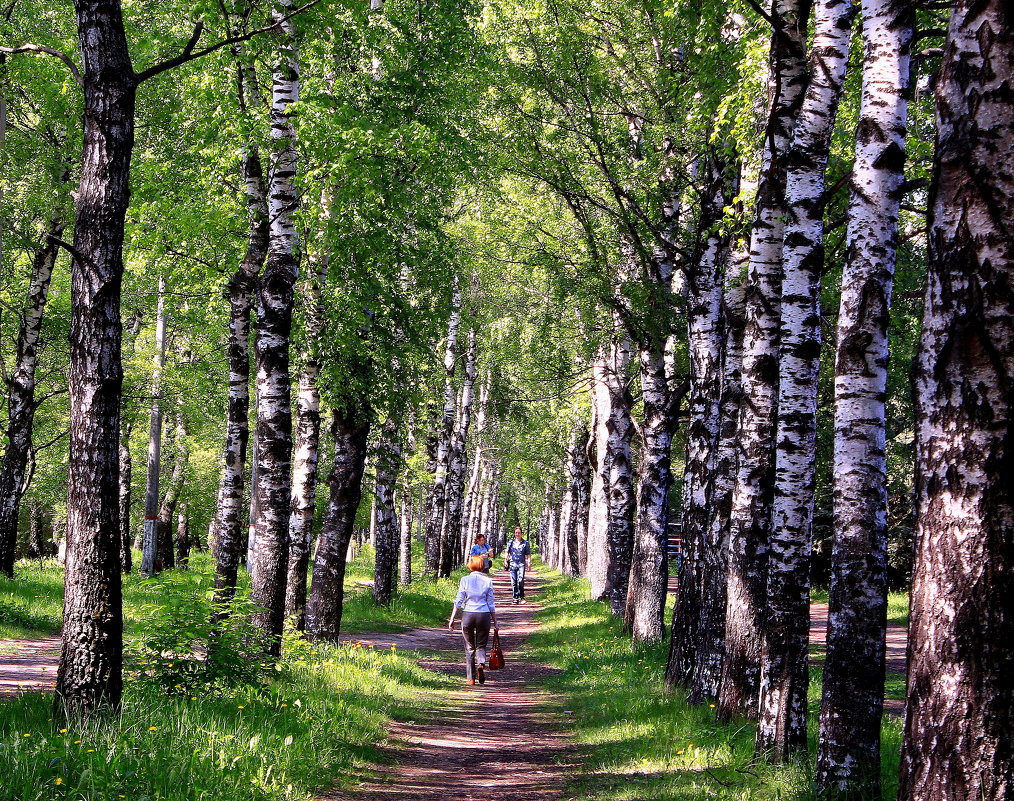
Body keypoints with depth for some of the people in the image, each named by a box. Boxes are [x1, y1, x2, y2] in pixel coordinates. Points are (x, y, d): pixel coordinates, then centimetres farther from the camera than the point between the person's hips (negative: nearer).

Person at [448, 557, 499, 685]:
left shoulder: (464, 580, 0)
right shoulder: (487, 581, 2)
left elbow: (458, 601, -2)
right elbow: (491, 604, 3)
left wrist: (452, 619, 4)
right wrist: (495, 622, 10)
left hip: (468, 615, 0)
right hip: (484, 615, 0)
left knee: (469, 647, 11)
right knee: (481, 645, 13)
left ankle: (470, 678, 9)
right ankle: (481, 663, -18)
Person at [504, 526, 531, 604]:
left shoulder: (525, 543, 7)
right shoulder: (510, 542, 10)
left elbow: (528, 555, 10)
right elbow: (507, 552, 14)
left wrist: (529, 564, 3)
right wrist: (505, 560, -1)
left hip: (521, 564, -2)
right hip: (512, 564, 2)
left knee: (520, 581, -16)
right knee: (513, 582, 1)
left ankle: (522, 597, -1)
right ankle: (515, 598, 8)